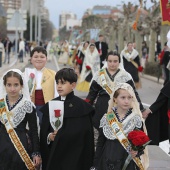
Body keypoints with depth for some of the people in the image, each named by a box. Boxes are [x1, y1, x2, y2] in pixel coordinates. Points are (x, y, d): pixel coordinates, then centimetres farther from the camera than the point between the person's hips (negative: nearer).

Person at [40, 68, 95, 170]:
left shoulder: (82, 106, -4)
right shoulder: (50, 105, 9)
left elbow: (86, 134, -10)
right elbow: (43, 132, 9)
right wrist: (49, 137, -13)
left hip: (74, 155, -4)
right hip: (53, 154, 4)